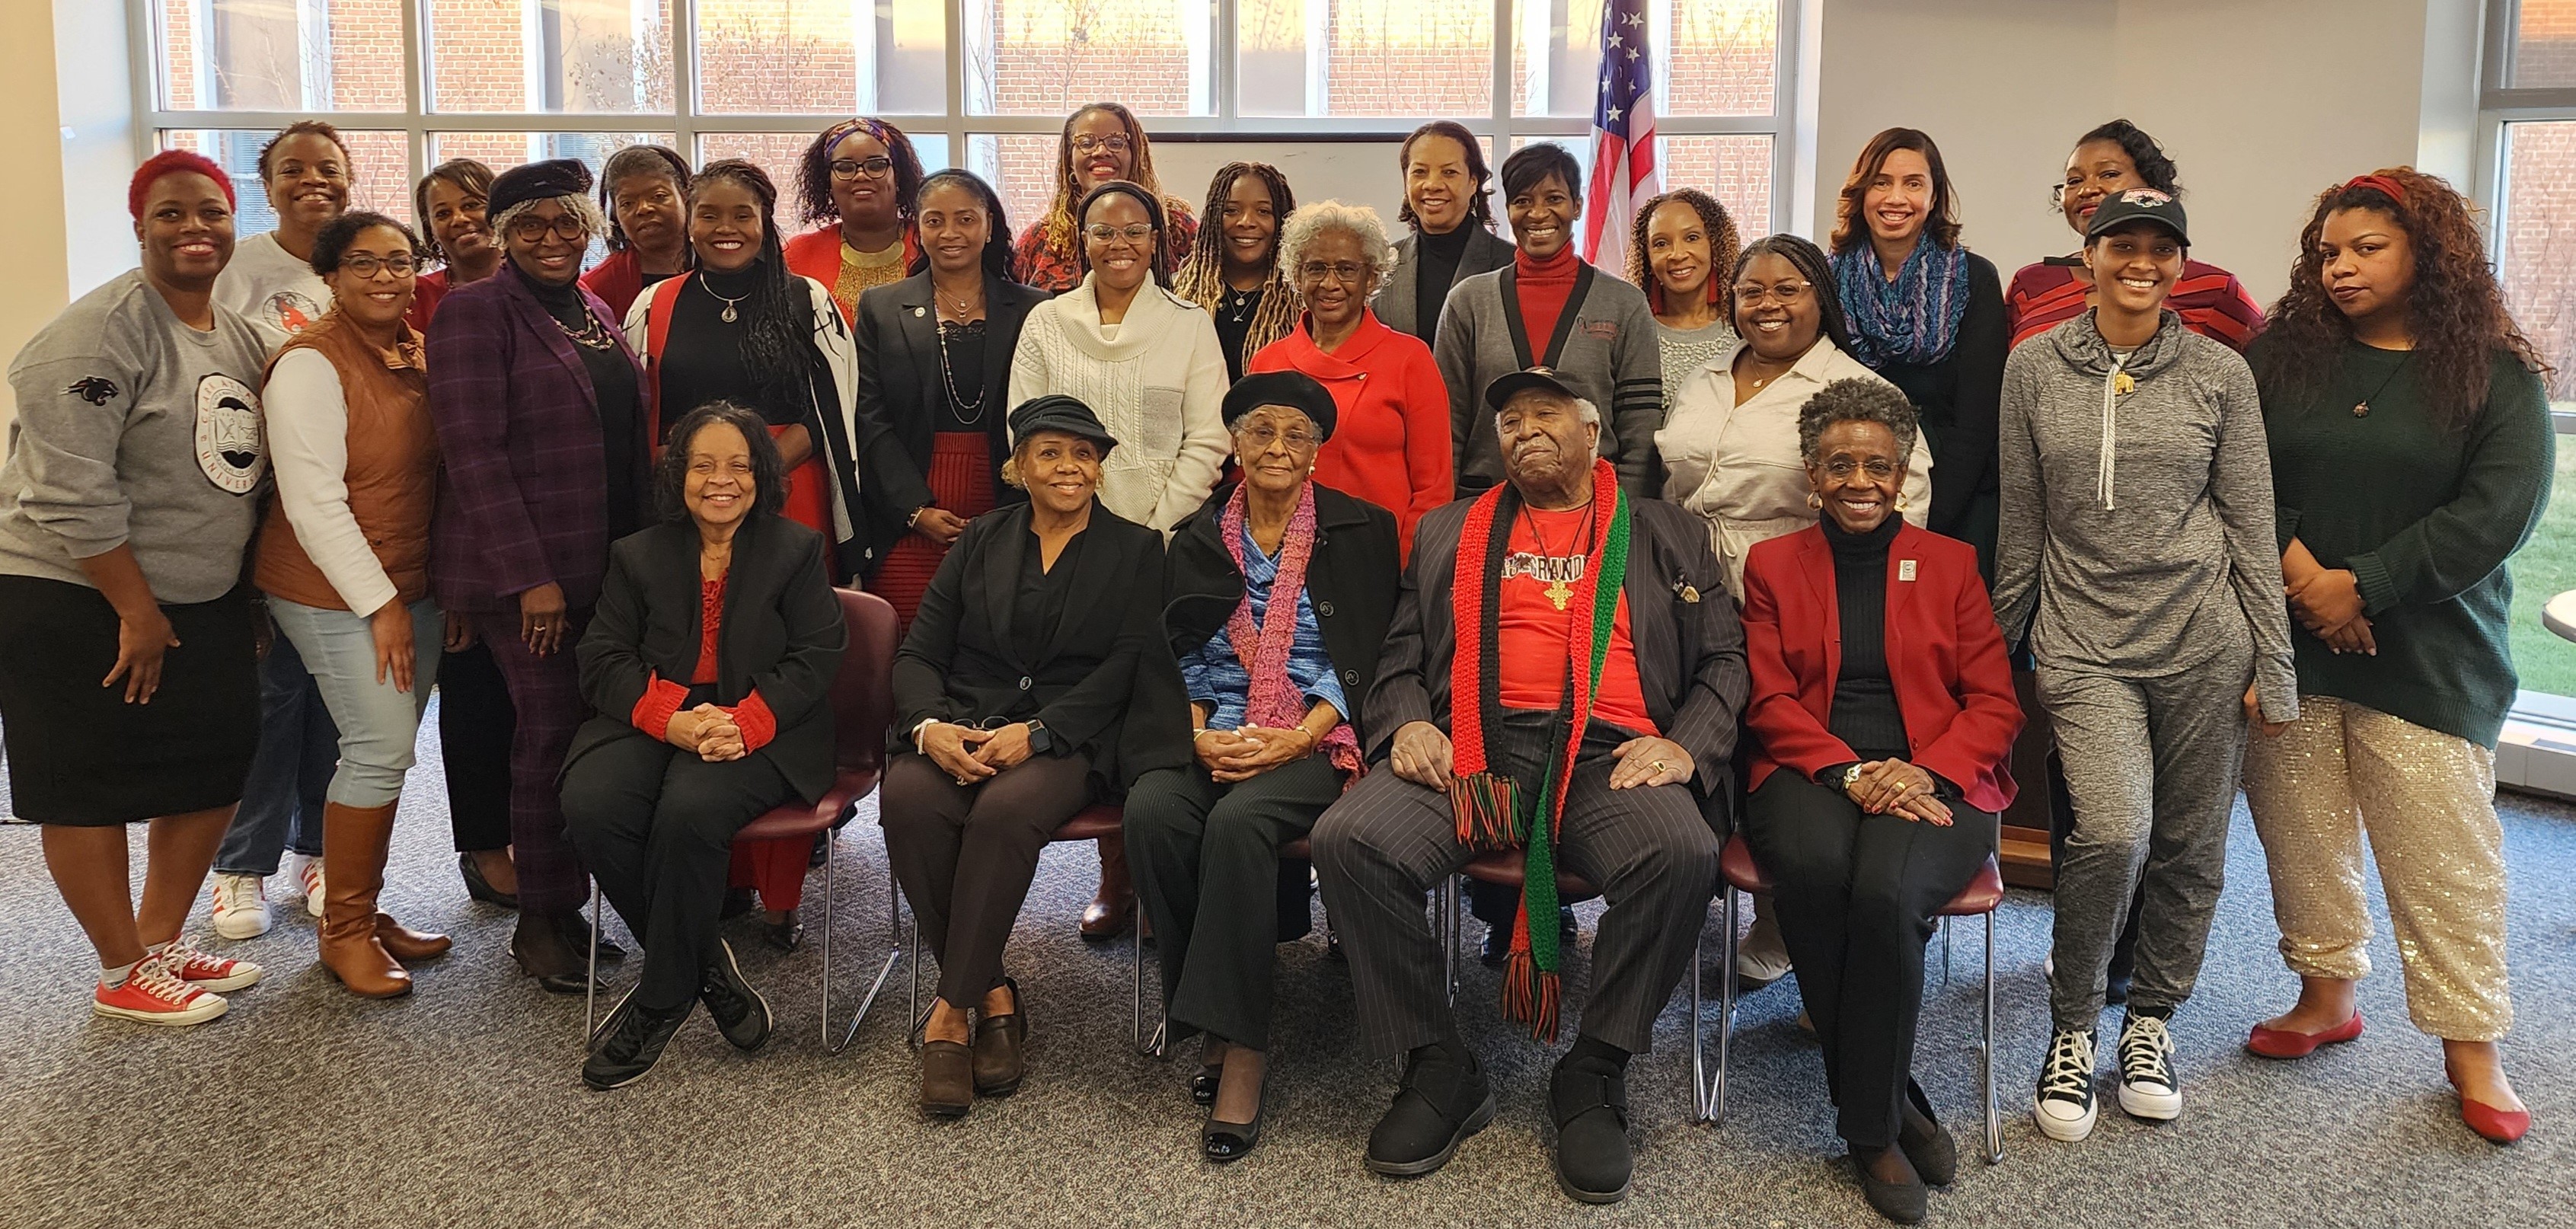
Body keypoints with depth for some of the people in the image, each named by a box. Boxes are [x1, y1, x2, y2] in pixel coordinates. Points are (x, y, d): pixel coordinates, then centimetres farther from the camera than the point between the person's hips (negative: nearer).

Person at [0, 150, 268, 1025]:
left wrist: (255, 594, 14)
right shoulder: (103, 332, -17)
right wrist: (136, 610, -18)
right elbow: (72, 492, -22)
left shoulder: (242, 337, 8)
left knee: (213, 771, 12)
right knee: (90, 790, 4)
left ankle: (161, 944, 29)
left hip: (204, 601, 8)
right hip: (79, 602, -8)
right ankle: (124, 976, 16)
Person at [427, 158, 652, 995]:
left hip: (606, 563, 7)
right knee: (552, 730, -5)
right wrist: (529, 576, -17)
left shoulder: (597, 314, 16)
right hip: (524, 570, -6)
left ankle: (566, 907, 16)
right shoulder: (476, 313, -6)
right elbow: (473, 450, -13)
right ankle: (542, 924, 7)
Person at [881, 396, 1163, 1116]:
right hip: (962, 725, 3)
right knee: (909, 799, -31)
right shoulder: (980, 543, 18)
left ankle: (951, 1012, -25)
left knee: (1005, 811, -36)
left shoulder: (1134, 551, 11)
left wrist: (1036, 732, -16)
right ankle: (994, 996, -19)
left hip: (1068, 738, -3)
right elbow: (918, 654, 11)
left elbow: (1126, 666, -2)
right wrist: (930, 726, -12)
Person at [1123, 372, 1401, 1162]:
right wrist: (1198, 733, -8)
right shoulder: (1199, 539, 16)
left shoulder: (1361, 532, 7)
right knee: (1153, 810, -30)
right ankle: (1206, 1023, -15)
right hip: (1209, 736, 3)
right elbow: (1170, 656, 12)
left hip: (1315, 740, -3)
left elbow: (1367, 659, 1)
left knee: (1238, 820, -35)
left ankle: (1243, 1049, -28)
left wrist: (1299, 739, -13)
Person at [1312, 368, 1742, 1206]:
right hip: (1470, 751, 2)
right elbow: (1400, 660, 21)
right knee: (1349, 839, -28)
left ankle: (1593, 1078, -13)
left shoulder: (1668, 536, 22)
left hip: (1608, 757, -1)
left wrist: (1686, 746, -6)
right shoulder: (1448, 533, 27)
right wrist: (1407, 726, -1)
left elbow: (1725, 662, 14)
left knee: (1683, 855, -35)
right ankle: (1439, 1072, -11)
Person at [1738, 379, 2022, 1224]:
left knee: (1886, 888, -34)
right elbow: (1769, 702, 6)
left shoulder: (1950, 564, 16)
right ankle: (1895, 1103, -17)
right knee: (1814, 867, -36)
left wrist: (1925, 773, -11)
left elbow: (1996, 704, 9)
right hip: (1812, 774, 0)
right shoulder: (1773, 565, 15)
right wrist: (1851, 773, -12)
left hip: (1933, 781, 0)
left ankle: (1868, 1125, -15)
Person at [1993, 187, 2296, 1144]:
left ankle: (2152, 1020, 30)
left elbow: (2251, 527, 5)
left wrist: (2273, 667, 3)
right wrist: (1994, 653, 10)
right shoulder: (2034, 369, 3)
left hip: (2203, 642, 2)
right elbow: (2020, 526, 8)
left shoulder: (2220, 375, 3)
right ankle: (2073, 1029, 4)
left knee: (2190, 849, 7)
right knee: (2112, 833, -18)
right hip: (2084, 644, -1)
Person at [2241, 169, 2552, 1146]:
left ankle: (2472, 1046, 9)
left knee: (2443, 854, -2)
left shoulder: (2496, 376, 0)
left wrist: (2363, 585, -15)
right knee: (2301, 834, 9)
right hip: (2287, 645, 3)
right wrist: (2298, 567, -15)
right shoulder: (2280, 356, 6)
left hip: (2427, 656, -2)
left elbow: (2500, 509, -10)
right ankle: (2327, 994, 27)